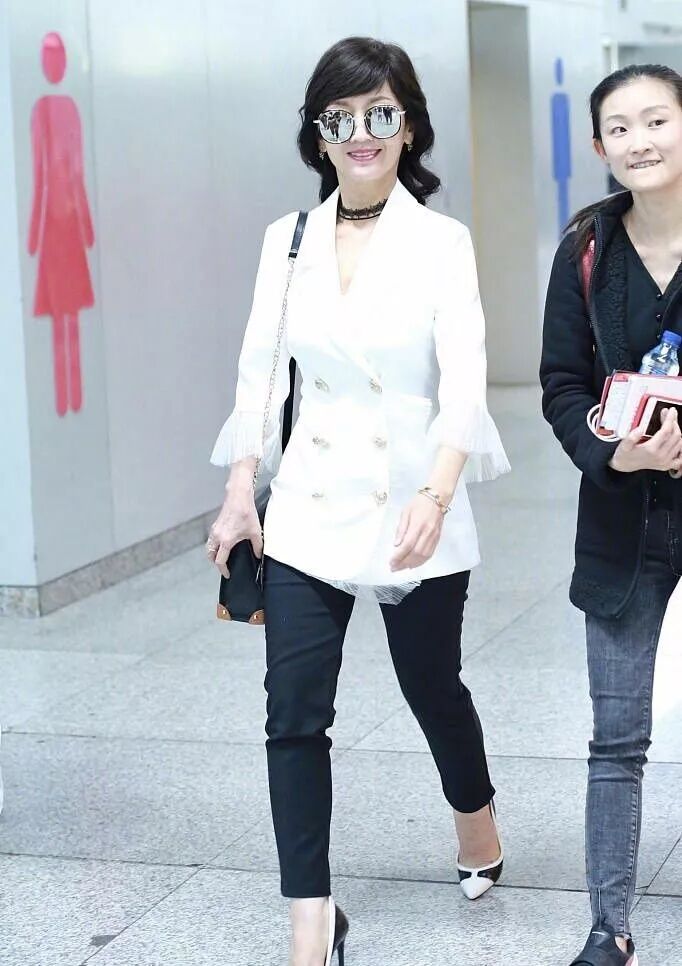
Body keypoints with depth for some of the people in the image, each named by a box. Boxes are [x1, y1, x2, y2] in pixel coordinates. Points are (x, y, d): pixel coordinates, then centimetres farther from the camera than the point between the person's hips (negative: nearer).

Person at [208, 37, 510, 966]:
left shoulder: (442, 242, -7)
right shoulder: (287, 239, 4)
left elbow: (464, 379, -16)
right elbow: (261, 371, 7)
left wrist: (438, 496, -30)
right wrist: (240, 495, 2)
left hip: (414, 511, -2)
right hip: (307, 512, 3)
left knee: (433, 687, 16)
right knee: (294, 714, -4)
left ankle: (477, 825, 46)